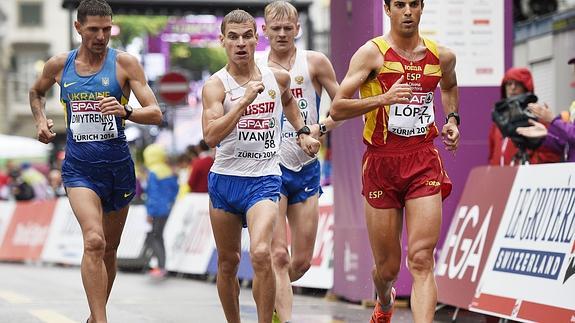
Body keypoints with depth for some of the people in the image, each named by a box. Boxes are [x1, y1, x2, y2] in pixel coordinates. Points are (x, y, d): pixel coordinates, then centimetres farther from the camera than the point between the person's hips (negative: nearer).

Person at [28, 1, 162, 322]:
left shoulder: (125, 63, -5)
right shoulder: (59, 65, 2)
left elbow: (156, 114, -11)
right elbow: (37, 92, 25)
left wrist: (125, 111, -30)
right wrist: (41, 121, 7)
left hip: (118, 166, 1)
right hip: (79, 169, -1)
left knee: (109, 250, 14)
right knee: (94, 242, -22)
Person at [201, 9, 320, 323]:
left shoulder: (278, 77, 4)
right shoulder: (216, 85, -7)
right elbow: (211, 136, -23)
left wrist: (302, 132, 22)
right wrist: (244, 100, -27)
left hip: (263, 180, 0)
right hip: (224, 179, 0)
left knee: (260, 254, -23)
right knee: (227, 262, 11)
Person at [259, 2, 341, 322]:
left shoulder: (315, 62, 1)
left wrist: (320, 129, -11)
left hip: (306, 168, 2)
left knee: (302, 261, 6)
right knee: (279, 255, -14)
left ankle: (273, 296, 34)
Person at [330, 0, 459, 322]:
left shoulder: (442, 56, 7)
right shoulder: (372, 53, -6)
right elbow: (337, 109, -12)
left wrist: (452, 120, 13)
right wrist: (383, 98, -25)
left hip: (424, 161, 2)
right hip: (381, 163, -1)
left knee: (421, 260, -13)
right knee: (388, 267, 9)